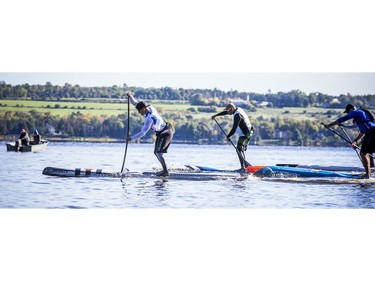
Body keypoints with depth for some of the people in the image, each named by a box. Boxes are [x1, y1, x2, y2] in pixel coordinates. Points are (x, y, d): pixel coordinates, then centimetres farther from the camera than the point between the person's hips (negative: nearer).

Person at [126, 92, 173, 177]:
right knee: (156, 152, 12)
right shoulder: (149, 108, -2)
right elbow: (136, 103, 9)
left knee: (158, 152, -18)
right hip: (166, 132, 10)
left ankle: (166, 171, -20)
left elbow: (143, 132, -31)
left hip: (164, 134, -10)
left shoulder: (149, 119, -28)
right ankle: (165, 170, 15)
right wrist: (131, 96, -7)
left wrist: (131, 138, -28)